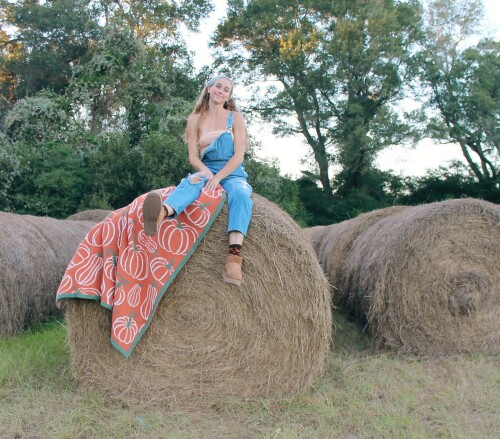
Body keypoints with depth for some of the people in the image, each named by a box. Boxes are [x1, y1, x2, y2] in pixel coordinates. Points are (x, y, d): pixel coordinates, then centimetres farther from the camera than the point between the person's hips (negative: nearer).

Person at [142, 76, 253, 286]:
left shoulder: (235, 118, 5)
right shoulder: (195, 120, 10)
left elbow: (239, 155, -5)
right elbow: (193, 156, 3)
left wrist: (218, 177, -20)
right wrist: (204, 171, -20)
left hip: (232, 173, 0)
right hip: (205, 171, 1)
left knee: (240, 193, -36)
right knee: (191, 182, -35)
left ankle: (234, 255, -56)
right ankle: (161, 213, -71)